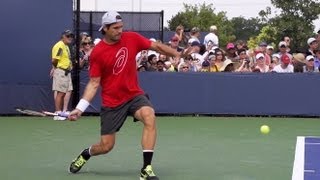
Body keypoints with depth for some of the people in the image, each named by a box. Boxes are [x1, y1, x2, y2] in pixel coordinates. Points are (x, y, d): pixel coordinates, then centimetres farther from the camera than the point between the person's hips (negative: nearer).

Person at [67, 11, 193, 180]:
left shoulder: (132, 38, -5)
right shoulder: (97, 53, -11)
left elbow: (156, 46, 6)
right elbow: (94, 83, -8)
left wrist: (177, 54, -7)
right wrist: (80, 108, -16)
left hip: (134, 95, 2)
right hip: (111, 103, -2)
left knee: (149, 117, -31)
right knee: (106, 146, 3)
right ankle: (85, 154, 41)